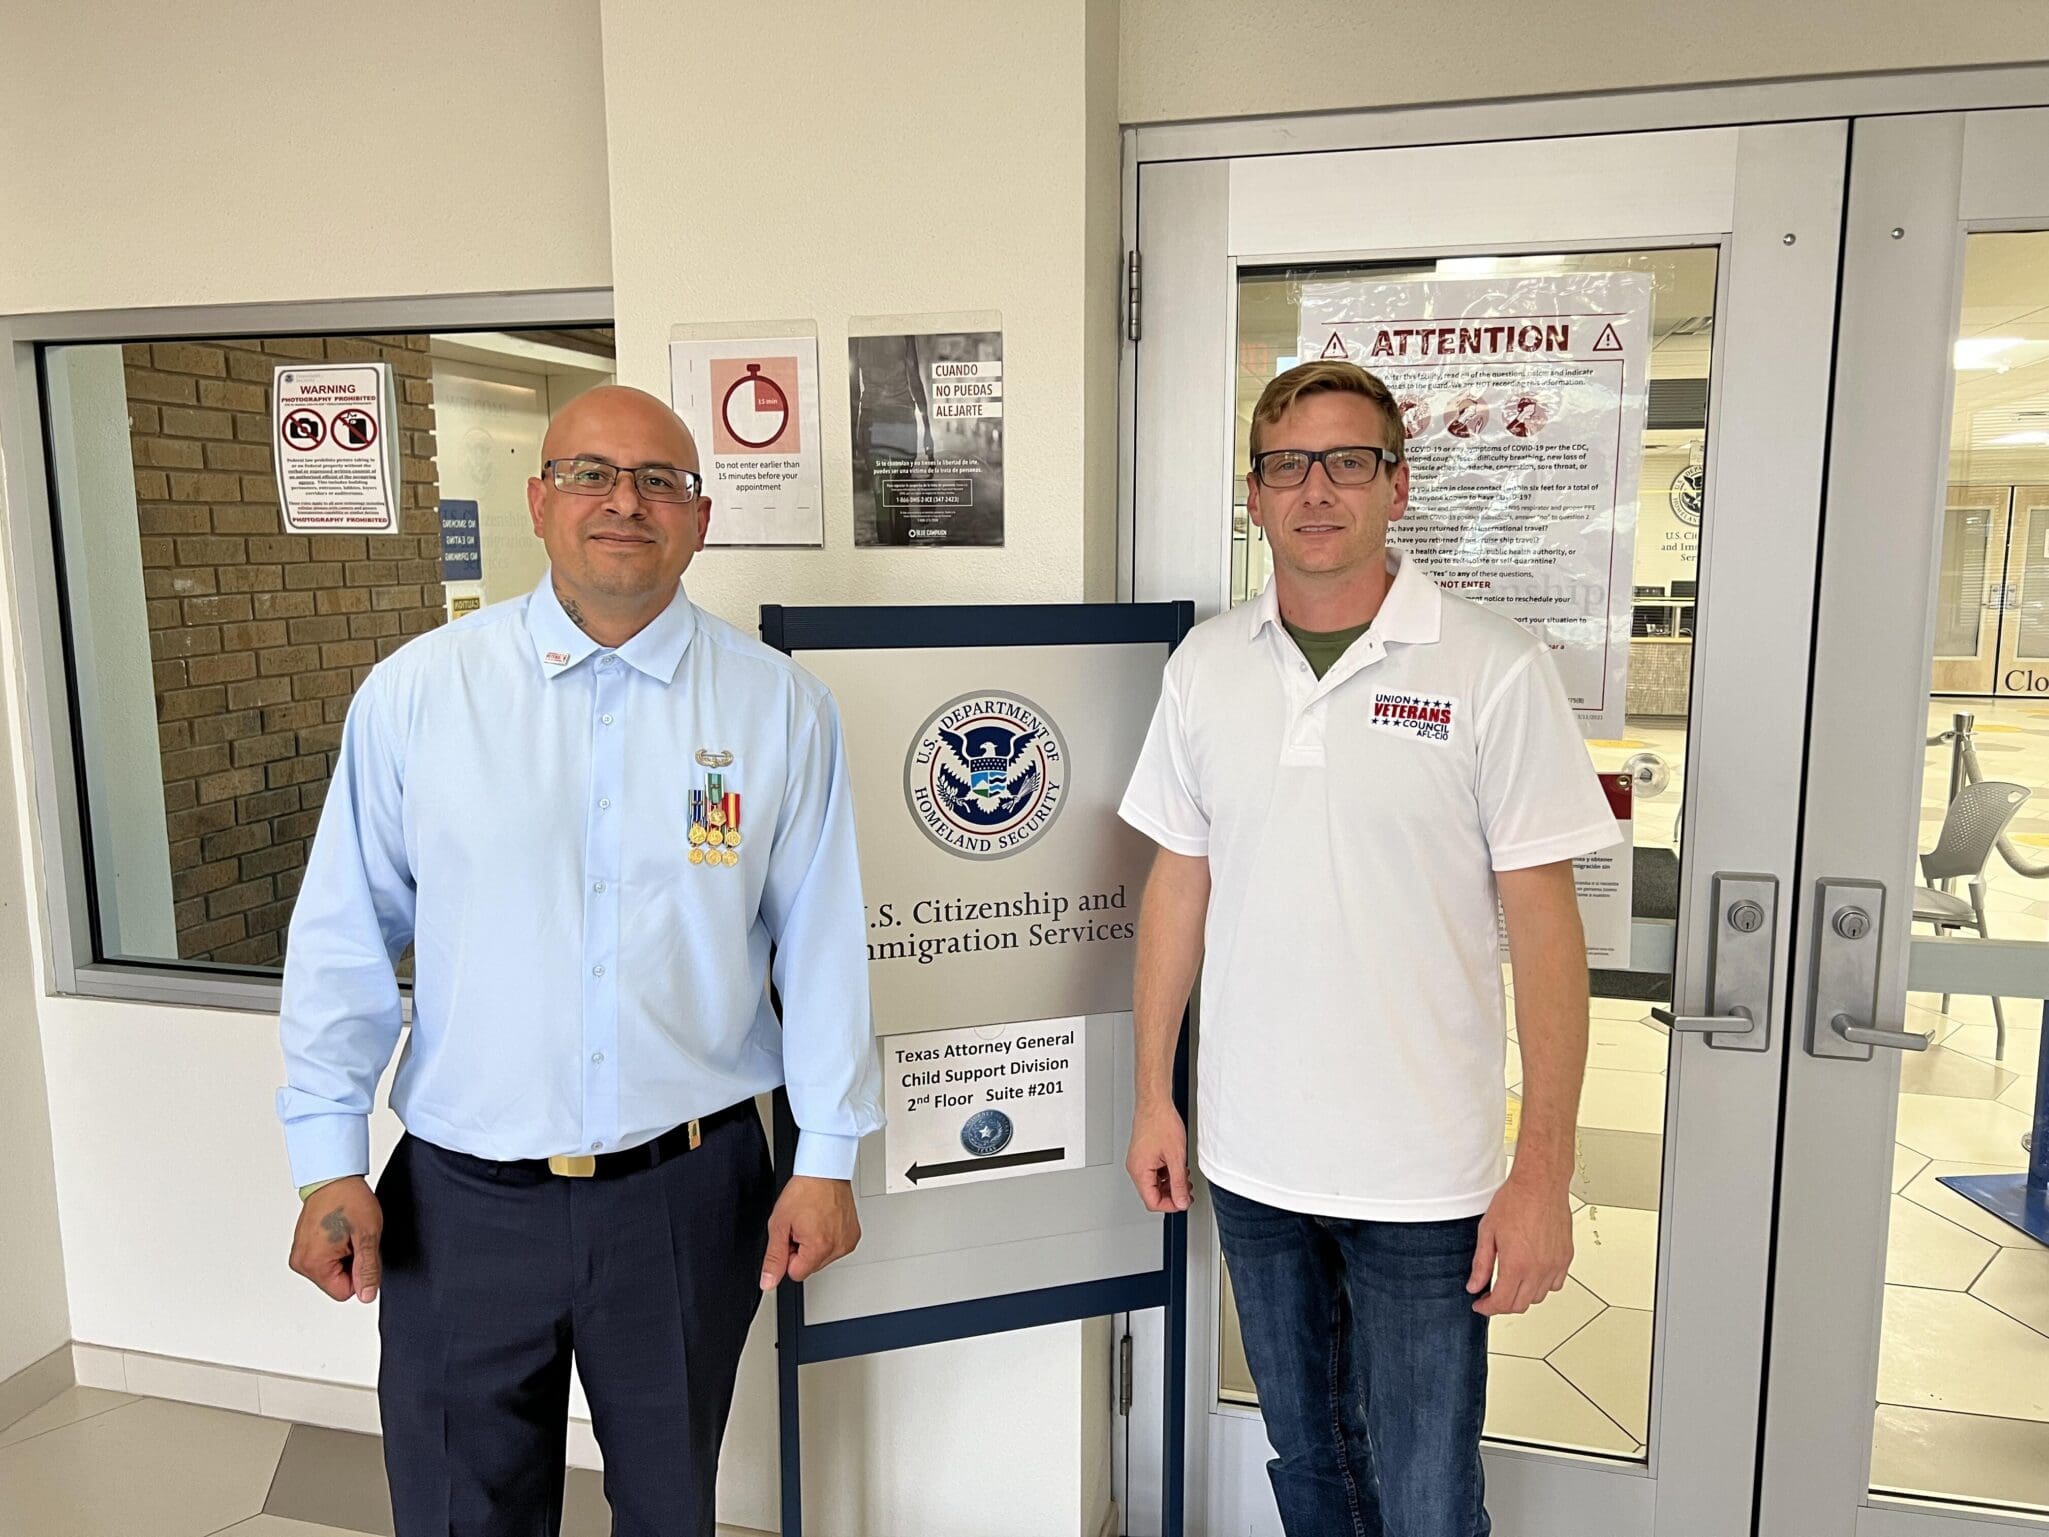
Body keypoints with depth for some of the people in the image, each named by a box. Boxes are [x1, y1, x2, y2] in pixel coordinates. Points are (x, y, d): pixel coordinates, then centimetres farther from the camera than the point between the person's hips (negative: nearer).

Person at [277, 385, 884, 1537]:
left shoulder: (780, 708, -4)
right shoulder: (415, 694, -3)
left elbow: (822, 947, -2)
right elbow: (345, 942, 2)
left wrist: (829, 1158, -2)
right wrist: (331, 1160, 1)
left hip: (691, 1192, 0)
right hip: (460, 1199, 1)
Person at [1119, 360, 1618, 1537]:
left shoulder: (1494, 669, -11)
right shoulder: (1207, 665, 1)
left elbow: (1545, 921, -10)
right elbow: (1180, 884, 7)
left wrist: (1545, 1170, -11)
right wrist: (1153, 1094, 8)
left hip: (1423, 1175, -3)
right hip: (1250, 1160, 4)